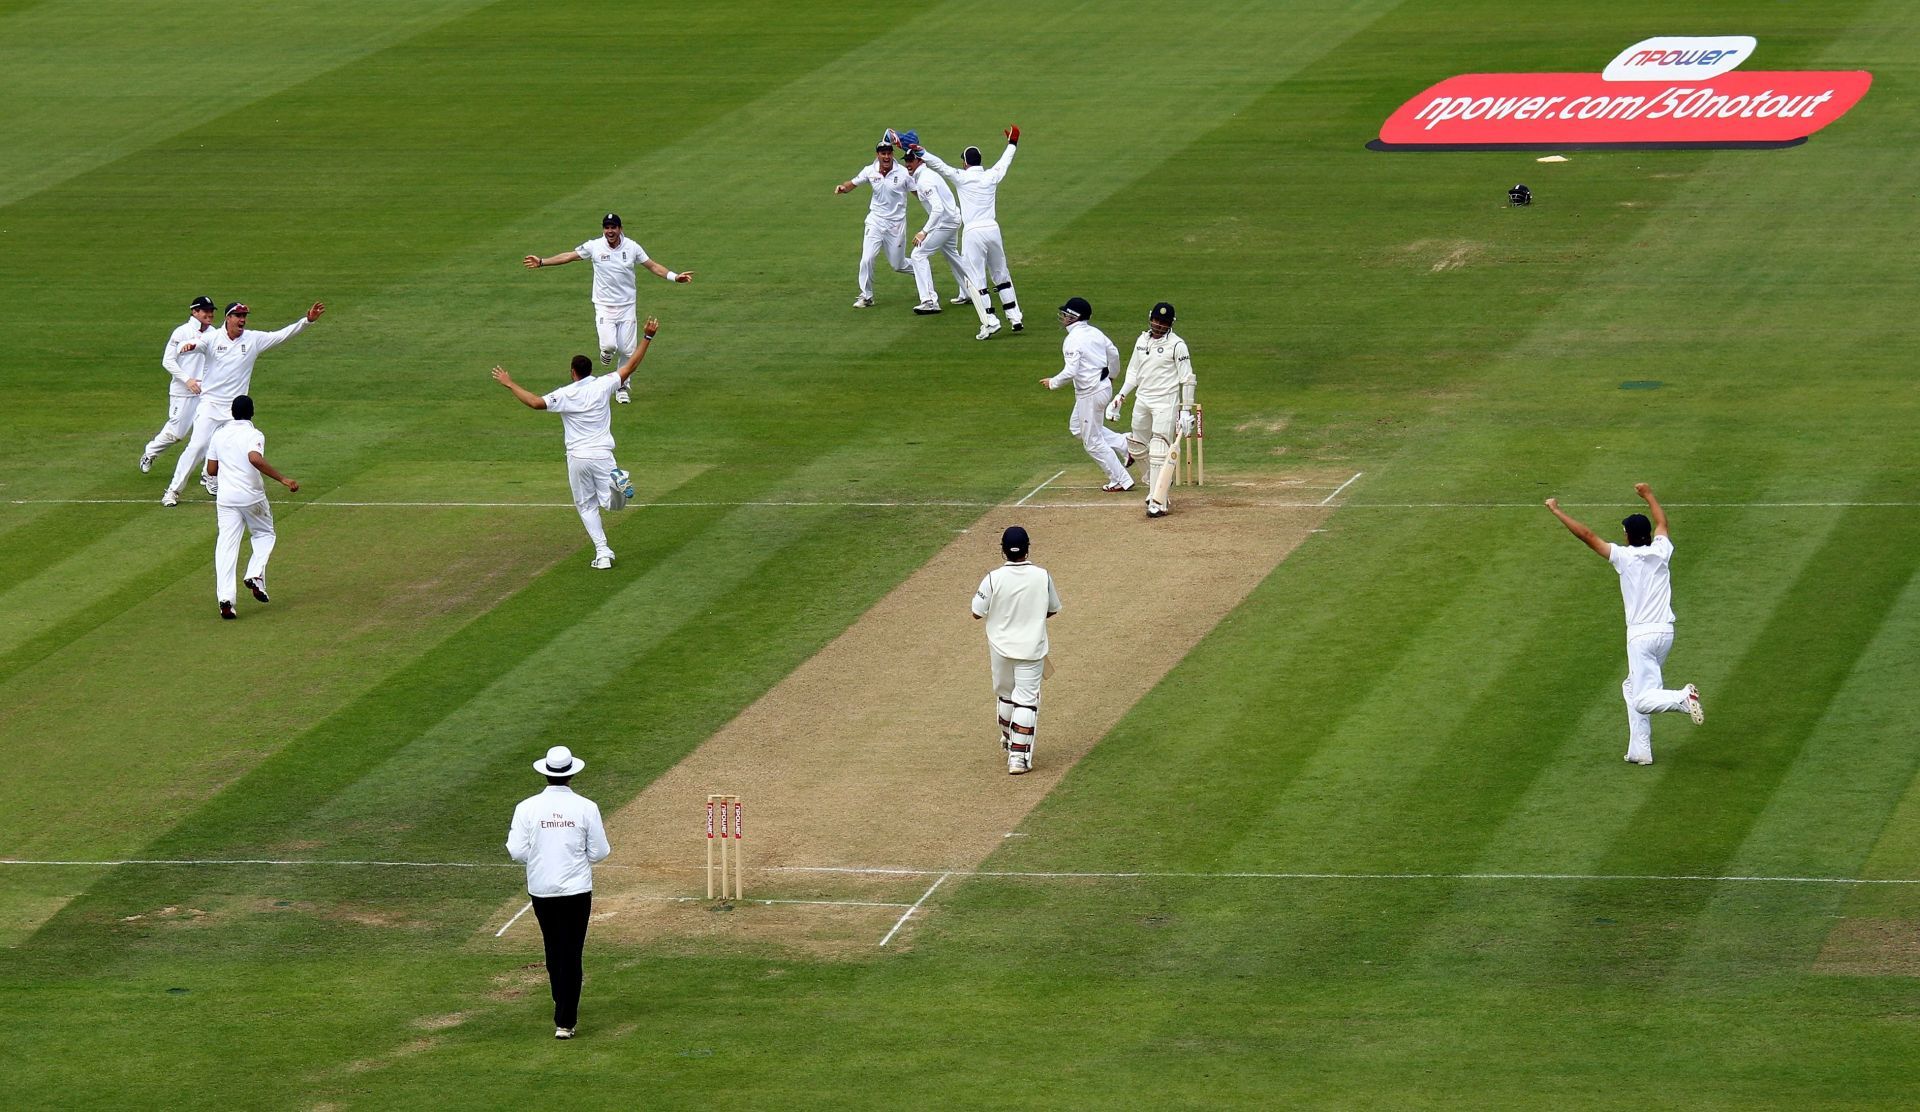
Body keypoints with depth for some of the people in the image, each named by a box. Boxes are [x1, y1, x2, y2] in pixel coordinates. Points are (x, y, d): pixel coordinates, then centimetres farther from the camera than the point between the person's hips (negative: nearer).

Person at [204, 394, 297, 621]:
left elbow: (211, 470, 10)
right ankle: (255, 576, -2)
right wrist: (282, 479, -27)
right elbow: (255, 459, -29)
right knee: (264, 534, 21)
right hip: (251, 496, -3)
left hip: (226, 498, 3)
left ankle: (225, 597, -12)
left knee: (226, 546, 1)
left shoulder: (219, 435, 7)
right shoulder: (254, 435, -9)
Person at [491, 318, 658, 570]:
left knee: (586, 506, 12)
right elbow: (631, 365, 3)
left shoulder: (565, 395, -8)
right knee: (612, 502, 6)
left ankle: (602, 552, -1)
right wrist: (647, 337, 9)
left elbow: (536, 402, -19)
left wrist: (510, 384, -9)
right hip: (602, 455, 1)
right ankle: (616, 482, -30)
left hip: (578, 458, -1)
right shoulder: (603, 386, -2)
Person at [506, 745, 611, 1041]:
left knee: (553, 949, 20)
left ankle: (564, 1007, 35)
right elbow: (599, 853, -5)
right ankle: (565, 1021, -6)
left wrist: (511, 837, 15)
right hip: (576, 891, -2)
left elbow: (518, 853, -8)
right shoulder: (586, 808, -9)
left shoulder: (527, 808, -7)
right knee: (571, 953, 0)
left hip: (541, 890, 2)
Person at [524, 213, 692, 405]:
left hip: (627, 306, 1)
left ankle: (622, 387, 18)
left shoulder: (632, 247, -3)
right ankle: (606, 352, 21)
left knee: (627, 350, 0)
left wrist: (674, 276, -8)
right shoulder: (594, 247, -6)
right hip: (604, 306, -1)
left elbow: (652, 266, 3)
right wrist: (542, 262, -6)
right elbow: (568, 256, -1)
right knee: (609, 344, -18)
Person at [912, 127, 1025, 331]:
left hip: (973, 232, -4)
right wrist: (1012, 144, 45)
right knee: (1001, 275, 16)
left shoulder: (961, 177, -2)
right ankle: (1015, 318, 15)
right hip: (992, 229, 4)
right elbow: (1005, 162, 28)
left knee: (977, 280, -2)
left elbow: (938, 165, -10)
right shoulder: (991, 176, 10)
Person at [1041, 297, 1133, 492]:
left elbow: (1071, 372, -27)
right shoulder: (1095, 333, 5)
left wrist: (1052, 383, -9)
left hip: (1091, 393, -9)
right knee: (1077, 427, 25)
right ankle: (1125, 446, 21)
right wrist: (1110, 376, 35)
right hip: (1104, 385, 9)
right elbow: (1113, 353, 17)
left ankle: (1120, 480, 8)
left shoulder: (1073, 340, -21)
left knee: (1092, 441, 3)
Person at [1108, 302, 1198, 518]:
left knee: (1160, 450, -12)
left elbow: (1187, 379, -8)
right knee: (1138, 446, 11)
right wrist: (1119, 398, 11)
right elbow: (1133, 373, 19)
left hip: (1166, 402, -7)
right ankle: (1155, 487, 31)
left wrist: (1186, 411, -11)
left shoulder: (1176, 345, -8)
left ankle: (1159, 503, -13)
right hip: (1142, 400, 7)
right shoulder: (1142, 340, 11)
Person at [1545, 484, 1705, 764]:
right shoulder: (1660, 552, 6)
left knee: (1642, 700, -8)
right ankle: (1639, 750, 17)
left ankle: (1682, 698, -35)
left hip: (1641, 635, -6)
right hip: (1666, 633, 6)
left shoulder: (1624, 556, -7)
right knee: (1632, 687, 20)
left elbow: (1587, 535, -5)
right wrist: (1648, 496, 43)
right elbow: (1662, 522, 27)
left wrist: (1557, 512, 4)